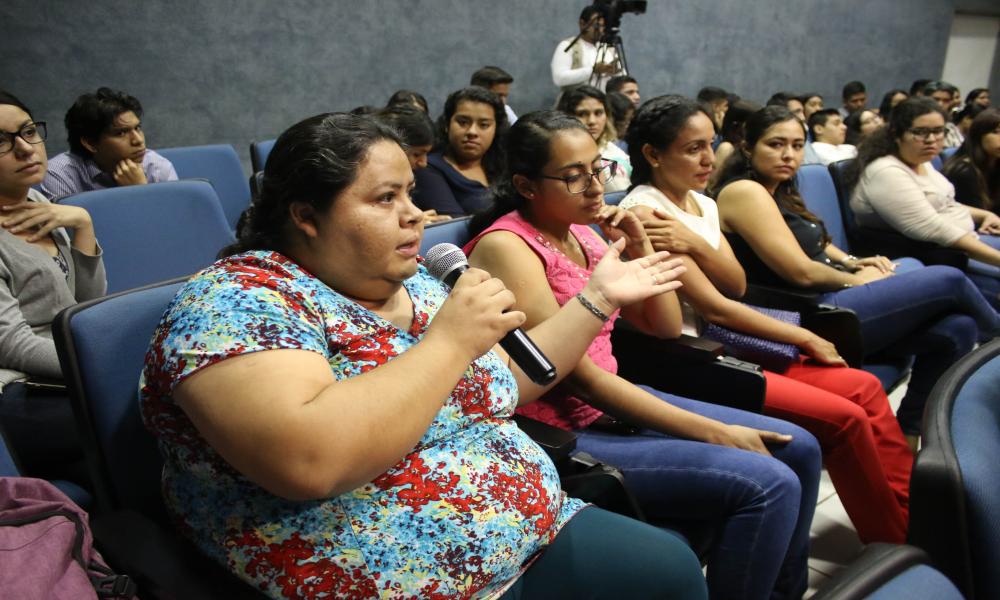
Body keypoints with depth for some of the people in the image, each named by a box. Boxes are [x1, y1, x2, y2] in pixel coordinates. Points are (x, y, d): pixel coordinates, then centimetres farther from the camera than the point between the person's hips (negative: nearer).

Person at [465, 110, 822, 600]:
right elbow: (578, 376, -21)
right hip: (559, 434, -8)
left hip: (611, 402, 9)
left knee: (798, 449, 8)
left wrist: (639, 249, -4)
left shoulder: (581, 233, 8)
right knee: (768, 484, -20)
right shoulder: (506, 246, -16)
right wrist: (714, 433, -19)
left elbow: (666, 327, 12)